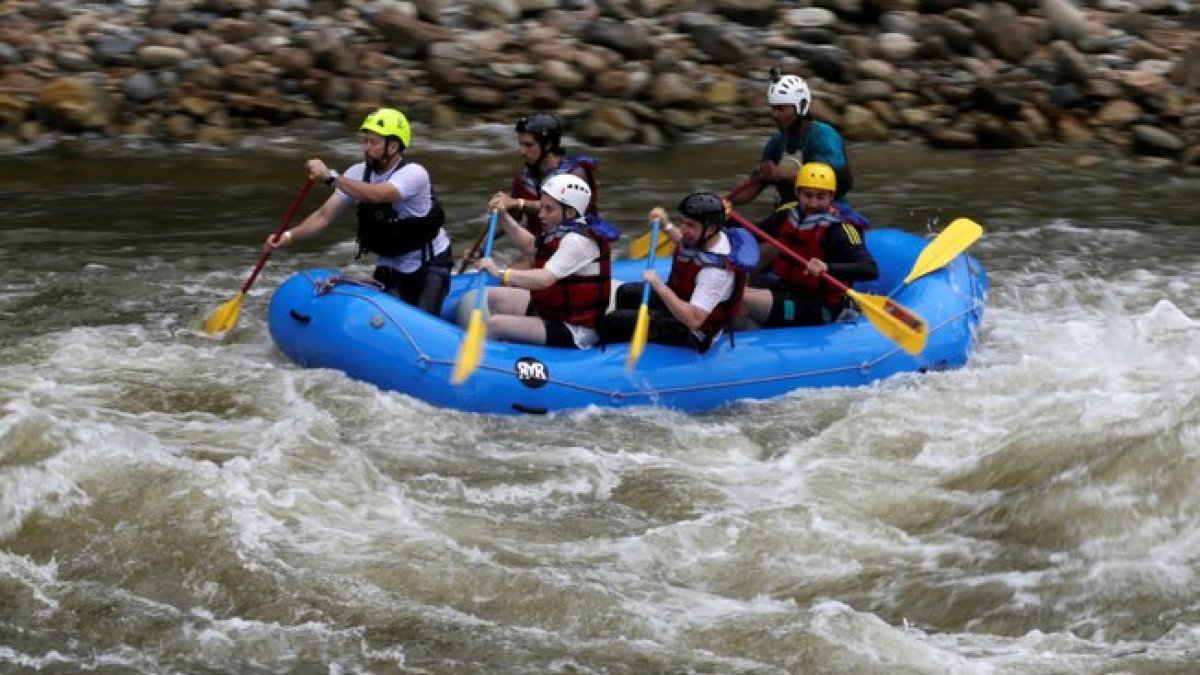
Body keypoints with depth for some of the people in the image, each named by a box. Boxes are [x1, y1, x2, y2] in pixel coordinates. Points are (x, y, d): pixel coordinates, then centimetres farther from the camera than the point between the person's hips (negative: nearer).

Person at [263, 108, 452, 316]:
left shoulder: (414, 174, -24)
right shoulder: (359, 173, -5)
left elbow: (375, 195, -41)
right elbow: (325, 215, -7)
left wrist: (331, 177, -43)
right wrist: (289, 236, -21)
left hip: (430, 264, -5)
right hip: (389, 266, 5)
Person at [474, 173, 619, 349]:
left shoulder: (577, 240, -24)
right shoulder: (562, 230, 6)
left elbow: (544, 279, -36)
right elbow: (530, 246, 24)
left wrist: (500, 273, -39)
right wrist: (503, 216, 13)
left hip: (574, 333, -11)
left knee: (494, 325, -22)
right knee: (493, 297, 14)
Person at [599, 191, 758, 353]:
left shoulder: (716, 269, -38)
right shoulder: (702, 237, -12)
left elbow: (693, 320, -42)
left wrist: (658, 285, -41)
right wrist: (667, 225, 4)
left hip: (691, 333, -9)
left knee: (614, 322, -8)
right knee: (626, 293, 24)